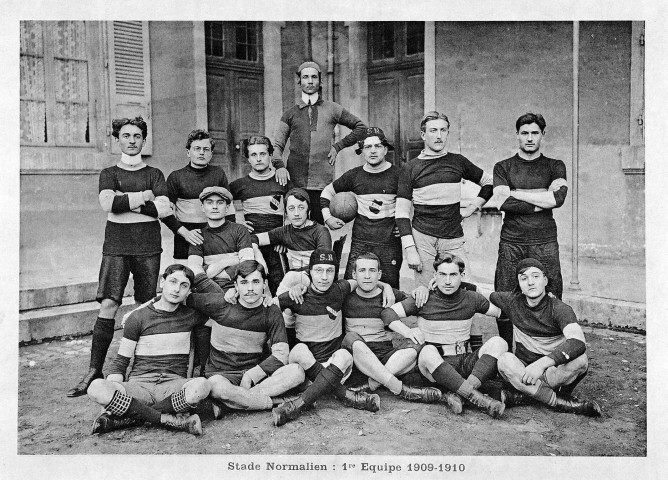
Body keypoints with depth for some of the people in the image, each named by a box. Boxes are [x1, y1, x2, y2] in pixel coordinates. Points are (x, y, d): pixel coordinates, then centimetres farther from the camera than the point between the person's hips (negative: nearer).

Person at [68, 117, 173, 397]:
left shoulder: (154, 174, 13)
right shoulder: (109, 174, 13)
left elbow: (163, 209, -3)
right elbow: (107, 203, -7)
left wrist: (125, 201, -5)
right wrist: (144, 196, -6)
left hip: (148, 248, 1)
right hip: (116, 248, 0)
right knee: (108, 305, -9)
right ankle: (95, 372, -6)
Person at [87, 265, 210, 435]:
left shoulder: (191, 315, 11)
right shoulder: (138, 317, 6)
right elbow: (120, 362, 7)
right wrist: (110, 395, -7)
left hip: (174, 385, 1)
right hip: (140, 384, -1)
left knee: (200, 386, -37)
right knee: (96, 388, -32)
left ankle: (125, 418, -24)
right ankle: (171, 420, -29)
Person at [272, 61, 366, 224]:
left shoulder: (332, 109, 11)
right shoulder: (290, 113, 13)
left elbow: (360, 126, 18)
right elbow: (277, 144, 8)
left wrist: (338, 146, 8)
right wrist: (279, 165, -12)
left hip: (323, 182, -1)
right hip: (294, 182, 1)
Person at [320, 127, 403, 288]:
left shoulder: (398, 175, -3)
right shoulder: (354, 175, 5)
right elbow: (327, 192, 20)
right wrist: (327, 217, 9)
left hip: (390, 243, -2)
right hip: (360, 242, 2)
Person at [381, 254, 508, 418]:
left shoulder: (471, 298, 7)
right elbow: (387, 313, -4)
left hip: (465, 363, 3)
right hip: (436, 365, -2)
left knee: (498, 343, -22)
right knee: (428, 352, -37)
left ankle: (460, 395, -35)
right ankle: (477, 398, -40)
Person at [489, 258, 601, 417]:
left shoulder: (559, 309, -15)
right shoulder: (513, 302, -4)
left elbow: (578, 343, -35)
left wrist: (541, 363, -44)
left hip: (554, 373, -2)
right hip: (523, 372, 3)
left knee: (580, 360, -32)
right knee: (505, 360, -31)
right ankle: (560, 402, -24)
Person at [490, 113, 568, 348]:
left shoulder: (555, 167, 12)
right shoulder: (503, 167, 11)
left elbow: (558, 198, -8)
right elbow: (503, 202, -7)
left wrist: (515, 193, -6)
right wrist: (541, 200, -6)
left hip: (545, 242, 0)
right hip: (511, 242, 0)